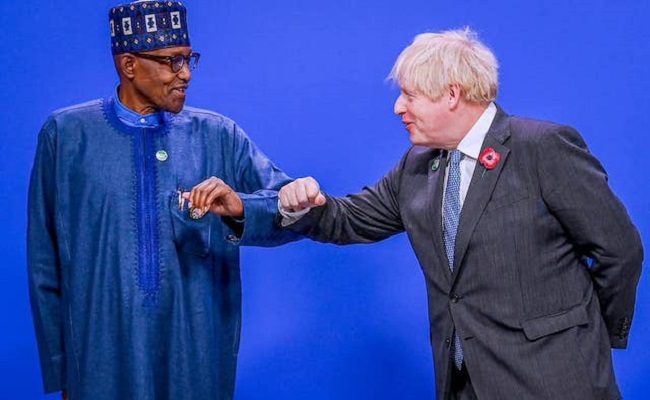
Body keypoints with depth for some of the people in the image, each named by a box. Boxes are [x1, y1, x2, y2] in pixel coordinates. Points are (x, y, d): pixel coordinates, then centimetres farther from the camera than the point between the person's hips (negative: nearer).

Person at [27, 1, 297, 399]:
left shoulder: (220, 135, 2)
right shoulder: (66, 133, 0)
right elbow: (45, 258, 2)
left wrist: (240, 208, -23)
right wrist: (58, 367, 2)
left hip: (199, 355, 1)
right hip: (102, 357, -1)